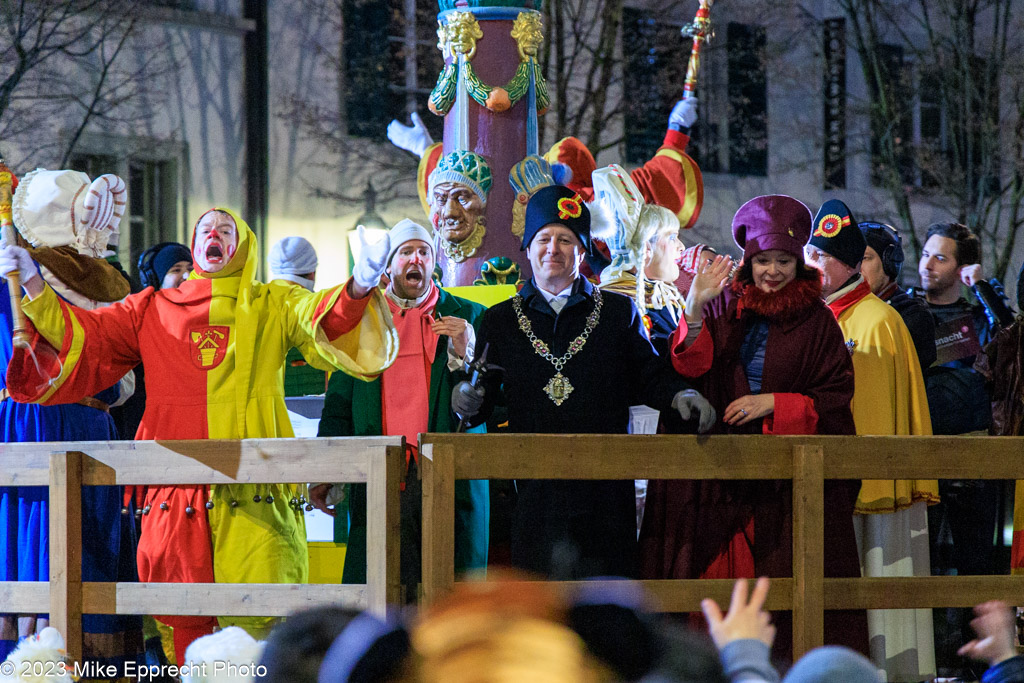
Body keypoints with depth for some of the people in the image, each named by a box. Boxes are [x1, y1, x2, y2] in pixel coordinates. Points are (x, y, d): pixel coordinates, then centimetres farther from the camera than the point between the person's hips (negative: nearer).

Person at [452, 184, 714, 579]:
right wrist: (468, 400, -10)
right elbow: (486, 393, 12)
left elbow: (648, 378, 12)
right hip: (534, 490, 0)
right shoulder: (500, 321, 16)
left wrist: (679, 396, -8)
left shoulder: (619, 313, 15)